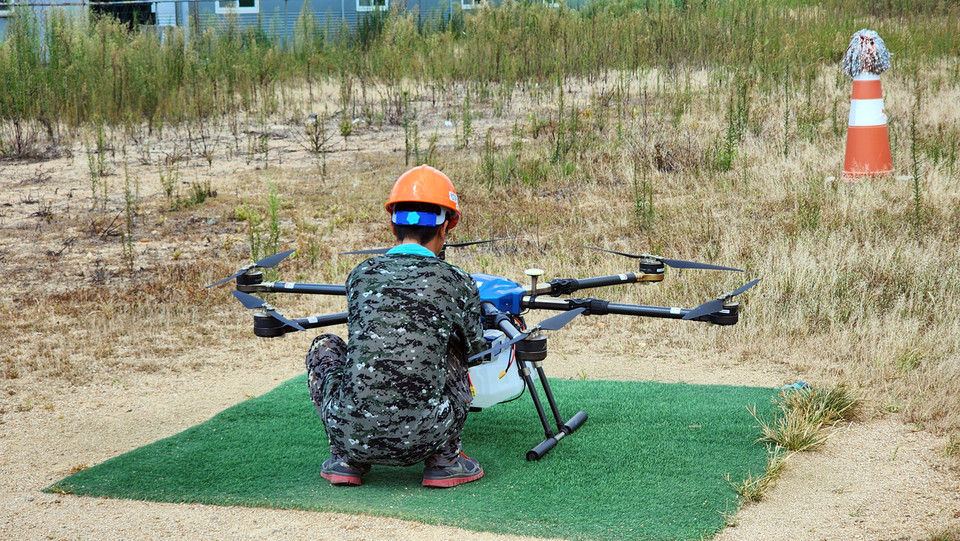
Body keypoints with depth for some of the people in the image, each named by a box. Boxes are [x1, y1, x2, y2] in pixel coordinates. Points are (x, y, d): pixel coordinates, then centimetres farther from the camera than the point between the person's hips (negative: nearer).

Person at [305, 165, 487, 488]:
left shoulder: (359, 275, 8)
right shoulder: (457, 283, 3)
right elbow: (474, 347, 25)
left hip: (354, 433, 1)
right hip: (423, 436, -1)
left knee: (324, 347, 29)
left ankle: (346, 459, 21)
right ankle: (444, 459, 20)